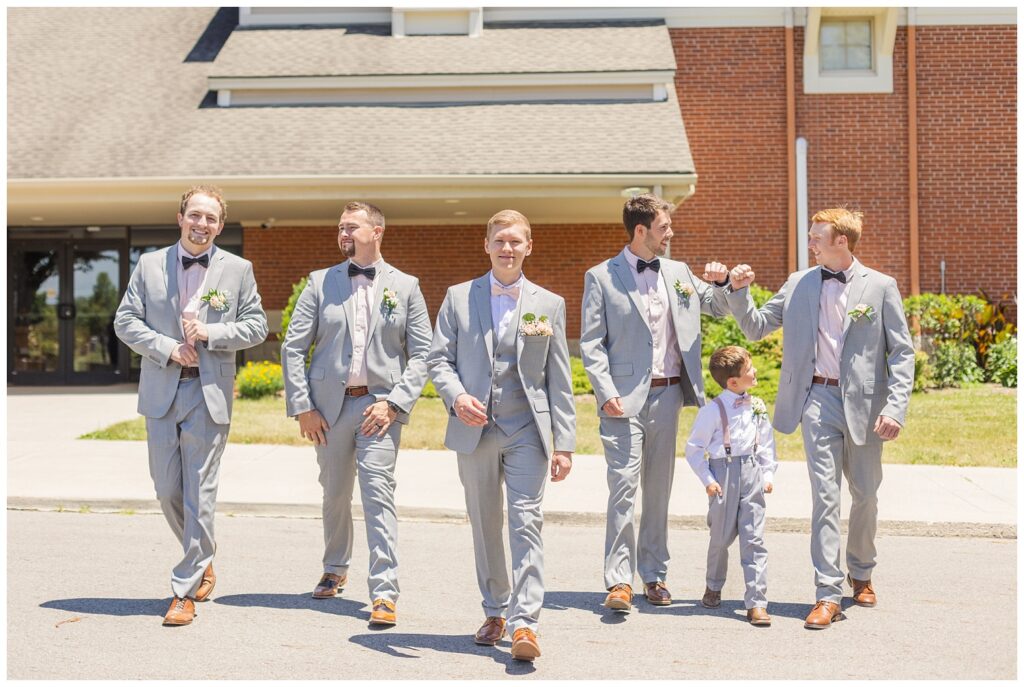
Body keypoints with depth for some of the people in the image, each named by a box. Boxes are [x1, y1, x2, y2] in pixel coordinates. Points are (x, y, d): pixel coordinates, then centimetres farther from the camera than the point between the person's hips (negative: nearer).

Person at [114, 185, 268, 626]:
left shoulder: (238, 269, 4)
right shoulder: (149, 265, 7)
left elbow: (256, 325, 3)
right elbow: (125, 321, 5)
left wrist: (209, 334, -12)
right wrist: (168, 349, -10)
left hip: (209, 392, -2)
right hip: (161, 390, 2)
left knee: (200, 493, -3)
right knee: (167, 490, 8)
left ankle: (185, 590, 3)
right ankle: (202, 558, 33)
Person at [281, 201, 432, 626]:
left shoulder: (405, 287, 5)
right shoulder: (321, 283, 6)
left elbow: (421, 354, 1)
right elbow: (293, 348, 3)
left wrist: (394, 403, -10)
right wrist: (302, 407, -4)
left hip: (380, 405, -2)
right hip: (330, 405, 2)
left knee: (378, 492, -13)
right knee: (335, 494, 14)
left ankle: (384, 595, -12)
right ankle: (335, 569, 37)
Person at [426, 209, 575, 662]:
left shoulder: (549, 304, 7)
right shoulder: (459, 298, 8)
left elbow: (559, 380, 6)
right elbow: (438, 358, 5)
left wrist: (564, 444, 1)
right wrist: (456, 397, -16)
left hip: (527, 429, -1)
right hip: (475, 429, 2)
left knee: (526, 523, -10)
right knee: (484, 526, 11)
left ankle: (524, 623, -11)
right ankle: (495, 612, 26)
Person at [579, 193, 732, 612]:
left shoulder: (678, 273, 13)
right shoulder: (601, 277, -1)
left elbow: (719, 309, 24)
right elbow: (591, 342, -3)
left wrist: (722, 283, 1)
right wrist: (606, 392, -14)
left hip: (667, 393, 5)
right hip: (625, 398, -5)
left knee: (659, 488, 10)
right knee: (623, 487, -10)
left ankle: (654, 575, 19)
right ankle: (619, 580, -5)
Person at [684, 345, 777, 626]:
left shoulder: (758, 407, 5)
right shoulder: (713, 410, -10)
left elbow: (766, 442, 15)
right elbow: (693, 448, -4)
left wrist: (767, 474, 8)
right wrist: (707, 479, -8)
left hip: (752, 474, 3)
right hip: (723, 474, -3)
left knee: (754, 539, -2)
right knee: (722, 537, 11)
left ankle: (757, 603, -1)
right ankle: (714, 586, 37)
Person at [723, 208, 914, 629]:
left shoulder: (880, 286, 0)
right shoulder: (799, 285, 8)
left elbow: (901, 352, -2)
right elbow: (756, 326, 14)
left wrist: (895, 408, -12)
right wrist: (738, 292, -4)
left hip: (864, 402, 0)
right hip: (819, 399, 1)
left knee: (866, 495, 12)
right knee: (825, 496, -5)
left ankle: (861, 573, 36)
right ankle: (828, 594, -4)